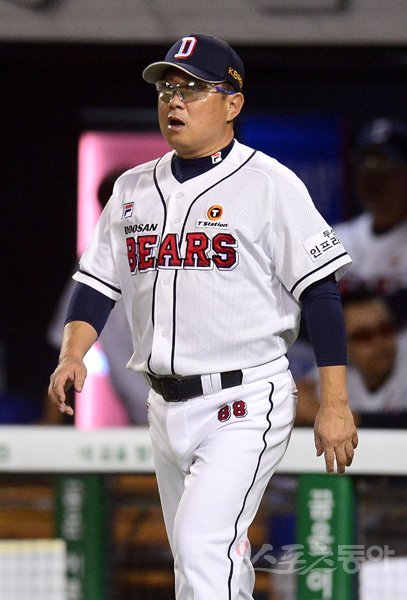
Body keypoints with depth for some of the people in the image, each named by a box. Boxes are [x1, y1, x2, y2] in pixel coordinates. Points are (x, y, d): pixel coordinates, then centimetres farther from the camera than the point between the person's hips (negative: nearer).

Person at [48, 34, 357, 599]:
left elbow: (321, 292, -8)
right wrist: (73, 355, -9)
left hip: (245, 404, -7)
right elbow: (98, 282, 11)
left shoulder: (270, 185, -7)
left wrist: (335, 404, -12)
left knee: (204, 547, -22)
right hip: (167, 405, 7)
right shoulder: (134, 188, 11)